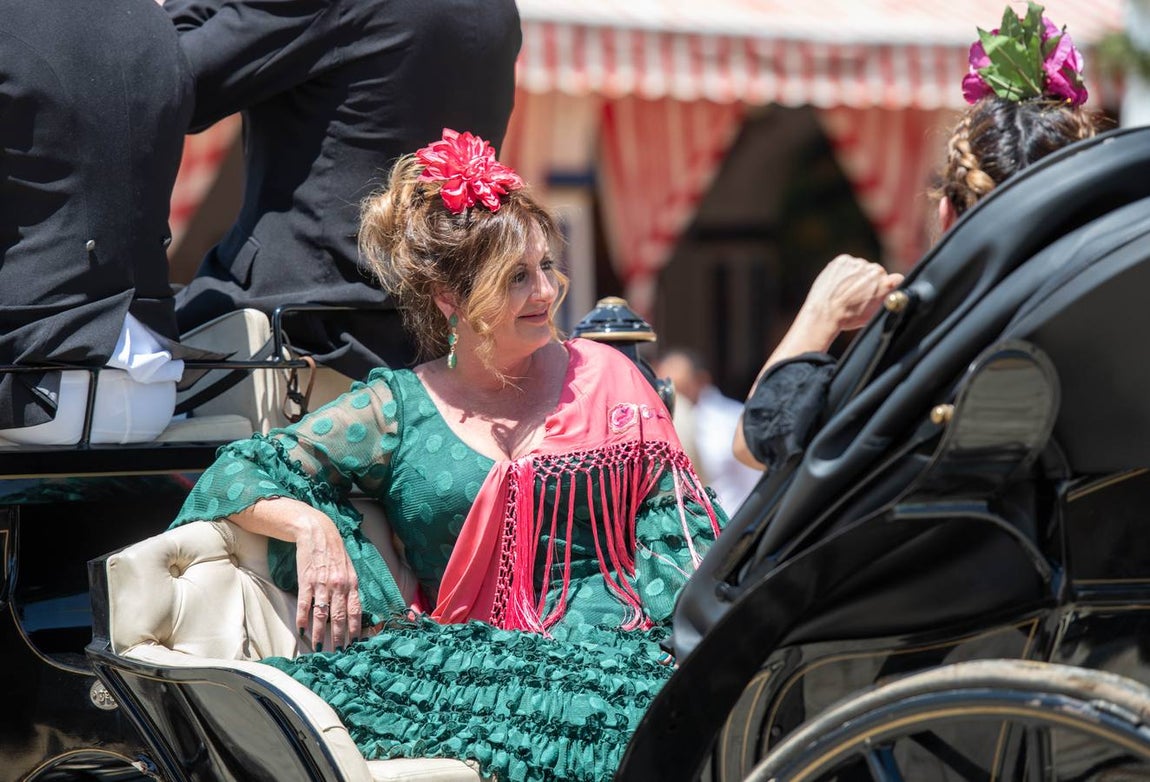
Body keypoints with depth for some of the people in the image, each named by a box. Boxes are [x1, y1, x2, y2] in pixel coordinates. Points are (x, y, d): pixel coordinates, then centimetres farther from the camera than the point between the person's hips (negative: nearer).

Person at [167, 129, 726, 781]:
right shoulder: (396, 410, 11)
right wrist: (312, 526, -13)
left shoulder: (605, 378, 15)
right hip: (481, 663, 0)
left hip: (619, 646, 0)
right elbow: (235, 475, 8)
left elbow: (678, 528, 11)